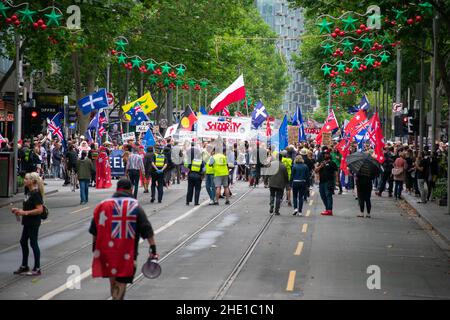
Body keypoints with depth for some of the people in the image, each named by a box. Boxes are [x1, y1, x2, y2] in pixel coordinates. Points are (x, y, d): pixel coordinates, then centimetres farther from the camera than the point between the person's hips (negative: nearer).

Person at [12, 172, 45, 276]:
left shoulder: (35, 194, -19)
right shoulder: (28, 192, 10)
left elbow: (40, 209, -24)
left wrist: (25, 212, -25)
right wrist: (19, 210, 7)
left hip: (34, 222, -10)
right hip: (28, 222, 10)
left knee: (33, 243, -2)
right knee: (23, 241, 15)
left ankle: (37, 269, 7)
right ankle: (24, 266, 27)